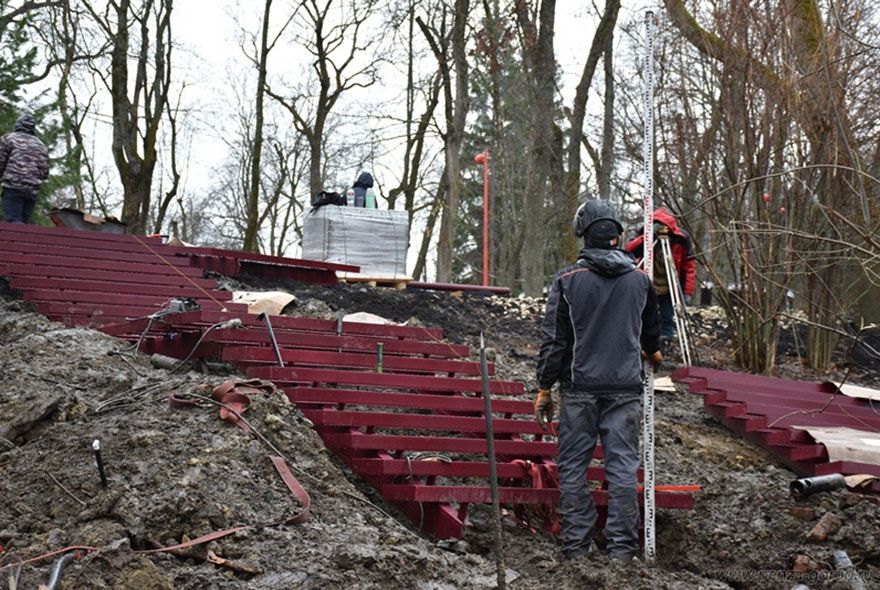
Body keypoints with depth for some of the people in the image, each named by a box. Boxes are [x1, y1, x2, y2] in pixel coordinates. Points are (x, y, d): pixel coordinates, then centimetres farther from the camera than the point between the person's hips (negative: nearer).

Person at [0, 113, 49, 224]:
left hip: (14, 187, -5)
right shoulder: (41, 145, 20)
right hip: (33, 190, 5)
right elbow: (45, 172, 16)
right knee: (24, 223, 5)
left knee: (14, 222, -12)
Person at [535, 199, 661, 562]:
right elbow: (651, 333, 20)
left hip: (579, 387, -2)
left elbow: (553, 339, -5)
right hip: (626, 387, 2)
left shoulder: (568, 279, -4)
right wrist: (651, 352, 43)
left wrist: (544, 389, 3)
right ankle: (622, 547, 4)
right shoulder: (639, 280, 5)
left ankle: (576, 546, 6)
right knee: (623, 466, 4)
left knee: (573, 467, 5)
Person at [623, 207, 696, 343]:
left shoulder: (681, 238, -15)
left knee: (667, 319, 0)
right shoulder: (645, 235, -13)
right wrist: (644, 239, -37)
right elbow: (627, 251, -24)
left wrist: (687, 292, -16)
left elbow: (690, 265, -10)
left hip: (669, 288, -1)